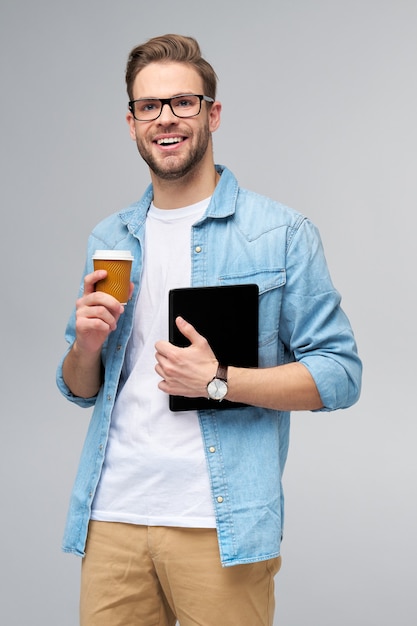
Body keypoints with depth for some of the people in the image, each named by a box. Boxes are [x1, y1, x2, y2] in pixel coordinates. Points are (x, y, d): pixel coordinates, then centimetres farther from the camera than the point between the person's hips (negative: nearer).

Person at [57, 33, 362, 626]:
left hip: (221, 525, -3)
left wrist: (219, 381, -16)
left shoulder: (282, 233, -1)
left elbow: (340, 373, -5)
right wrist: (86, 347, -6)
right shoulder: (108, 240, 12)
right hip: (114, 515, 4)